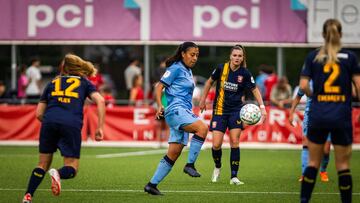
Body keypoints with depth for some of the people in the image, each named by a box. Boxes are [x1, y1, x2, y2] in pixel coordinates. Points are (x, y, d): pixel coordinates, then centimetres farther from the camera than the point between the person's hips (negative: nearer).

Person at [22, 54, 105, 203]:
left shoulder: (52, 83, 26)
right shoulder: (84, 83, 23)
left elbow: (39, 113, 21)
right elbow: (100, 101, 5)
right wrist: (100, 128, 4)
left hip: (49, 122, 2)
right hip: (72, 124, -2)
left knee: (43, 165, 16)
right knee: (71, 169, 6)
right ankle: (57, 173, -28)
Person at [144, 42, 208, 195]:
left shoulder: (188, 71, 20)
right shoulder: (176, 68, -6)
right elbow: (159, 87, -11)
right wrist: (160, 105, -25)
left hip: (184, 113, 9)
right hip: (175, 110, -9)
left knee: (174, 154, 4)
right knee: (202, 128, -30)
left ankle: (152, 184, 8)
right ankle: (190, 164, -24)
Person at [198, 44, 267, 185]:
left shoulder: (245, 73, -8)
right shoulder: (221, 68, -7)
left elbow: (255, 90, 2)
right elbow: (210, 81, 10)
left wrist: (262, 107, -8)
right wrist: (203, 99, 13)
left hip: (236, 110, 0)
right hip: (219, 110, 0)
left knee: (234, 142, -9)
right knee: (216, 144, -6)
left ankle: (234, 176, -2)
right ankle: (217, 167, 25)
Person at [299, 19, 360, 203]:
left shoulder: (313, 56, 1)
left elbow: (303, 86, -4)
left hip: (318, 116, 1)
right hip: (342, 118, -1)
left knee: (313, 163, 11)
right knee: (343, 165, 6)